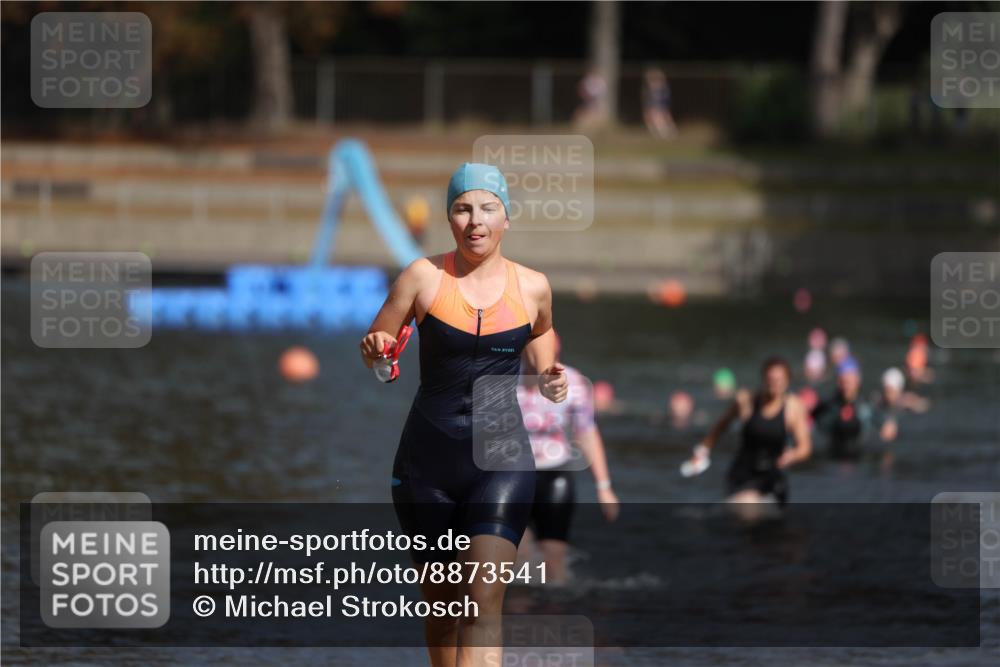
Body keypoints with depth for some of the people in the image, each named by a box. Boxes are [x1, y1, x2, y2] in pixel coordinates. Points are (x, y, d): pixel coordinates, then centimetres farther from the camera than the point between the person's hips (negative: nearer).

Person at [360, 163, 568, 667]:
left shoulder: (532, 287, 1)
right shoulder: (424, 276, -4)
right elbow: (376, 347, 5)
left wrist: (547, 375, 5)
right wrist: (375, 349, -18)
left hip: (502, 460, -1)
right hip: (428, 459, 1)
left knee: (483, 602, -17)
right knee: (440, 601, 12)